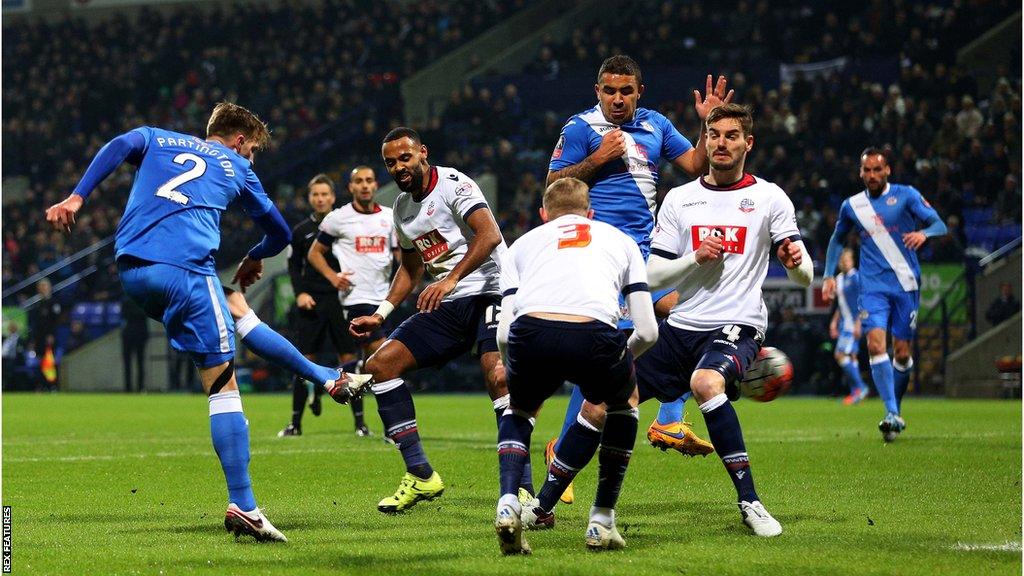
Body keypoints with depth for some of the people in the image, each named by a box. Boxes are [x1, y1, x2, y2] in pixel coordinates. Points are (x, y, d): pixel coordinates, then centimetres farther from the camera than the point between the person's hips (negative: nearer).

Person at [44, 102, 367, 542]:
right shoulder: (237, 168, 22)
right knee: (223, 385, -5)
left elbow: (118, 147, 5)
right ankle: (242, 505, -14)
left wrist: (76, 197, -3)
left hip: (130, 271, 5)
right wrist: (254, 258, 50)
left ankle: (324, 377, 37)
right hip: (185, 269, -5)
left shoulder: (156, 139, 27)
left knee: (232, 313, 29)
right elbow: (280, 234, 30)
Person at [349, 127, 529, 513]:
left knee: (498, 376, -30)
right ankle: (421, 477, 1)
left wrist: (451, 279, -31)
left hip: (490, 290, -8)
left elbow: (490, 235, -23)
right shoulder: (402, 208, 15)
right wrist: (381, 314, 19)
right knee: (382, 363, -2)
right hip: (446, 306, 9)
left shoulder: (453, 184, -10)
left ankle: (523, 490, -26)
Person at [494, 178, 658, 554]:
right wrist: (623, 358, 46)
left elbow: (503, 336, 21)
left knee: (519, 410, 34)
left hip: (531, 331, 1)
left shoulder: (522, 244, 33)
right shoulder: (621, 240, 33)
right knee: (624, 401, 34)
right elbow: (647, 332, 24)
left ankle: (508, 502, 9)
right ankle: (602, 522, 29)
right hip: (594, 336, -1)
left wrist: (516, 371, 43)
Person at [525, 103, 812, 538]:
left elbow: (804, 278, -3)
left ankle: (749, 503, -29)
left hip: (736, 327, -4)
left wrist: (795, 261, -26)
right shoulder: (679, 199, 11)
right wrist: (695, 258, -11)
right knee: (599, 404, -5)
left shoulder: (768, 198, 2)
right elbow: (653, 275, 7)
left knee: (706, 382, -38)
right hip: (679, 327, 4)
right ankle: (543, 505, 10)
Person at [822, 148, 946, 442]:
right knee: (875, 343, -19)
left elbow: (940, 225, -5)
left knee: (902, 352, 3)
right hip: (873, 286, 1)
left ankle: (895, 410, 24)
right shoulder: (851, 205, 9)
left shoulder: (906, 195, 0)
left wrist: (923, 233, -28)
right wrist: (829, 275, 14)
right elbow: (837, 239, 25)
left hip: (905, 284, -1)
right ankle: (891, 415, -23)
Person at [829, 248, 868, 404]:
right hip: (844, 324, 9)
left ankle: (859, 387, -8)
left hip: (853, 323, -9)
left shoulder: (856, 278, -11)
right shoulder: (839, 279, 15)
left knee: (841, 355, -14)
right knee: (851, 356, 9)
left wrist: (858, 323, -20)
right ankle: (855, 392, 12)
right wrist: (834, 321, 21)